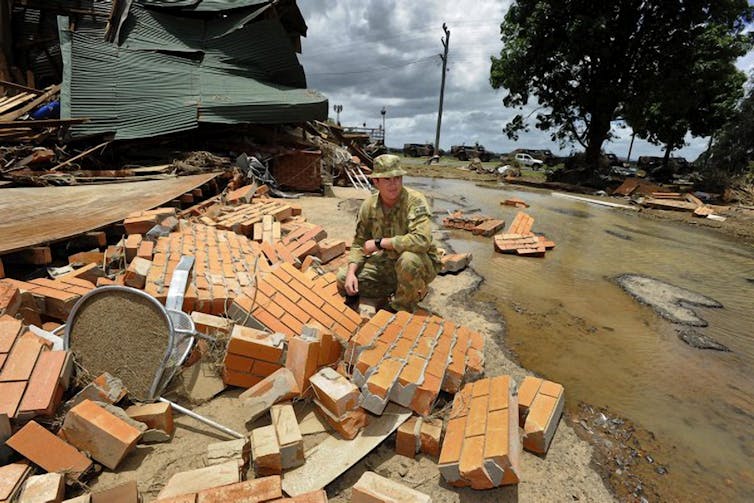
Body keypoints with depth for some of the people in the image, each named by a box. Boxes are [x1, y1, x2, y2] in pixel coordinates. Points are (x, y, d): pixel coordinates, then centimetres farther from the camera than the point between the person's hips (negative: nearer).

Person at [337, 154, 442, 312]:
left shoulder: (415, 200, -23)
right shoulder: (369, 205, -6)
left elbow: (421, 239, -37)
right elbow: (359, 243, 2)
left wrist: (379, 243, -28)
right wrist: (351, 273, -14)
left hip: (422, 264, -5)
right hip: (388, 262, 5)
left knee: (408, 260, -40)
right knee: (343, 279, -4)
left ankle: (402, 308, -8)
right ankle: (397, 291, 7)